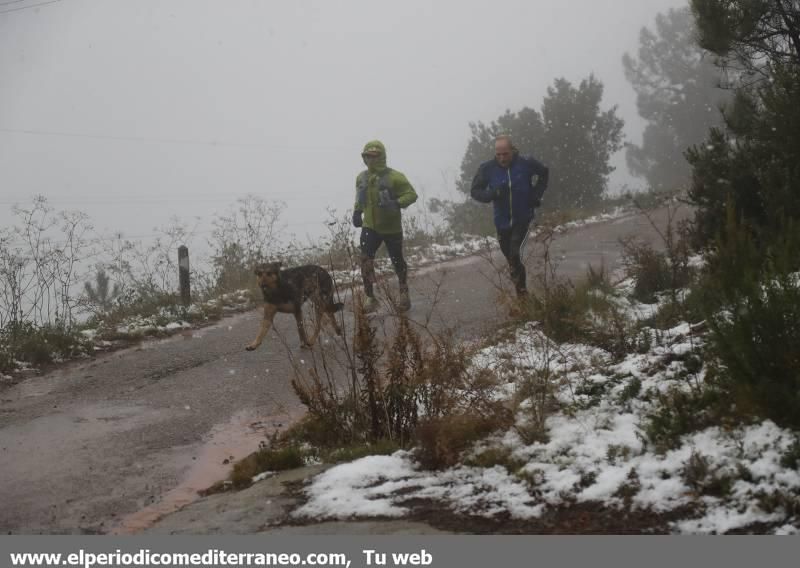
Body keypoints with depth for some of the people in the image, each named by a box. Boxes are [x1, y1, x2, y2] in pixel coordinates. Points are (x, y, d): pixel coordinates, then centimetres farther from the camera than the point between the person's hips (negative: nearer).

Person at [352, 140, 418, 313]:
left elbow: (411, 194, -15)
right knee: (365, 260, -13)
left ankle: (403, 293, 34)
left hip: (391, 228, -3)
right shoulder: (361, 178, 2)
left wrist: (397, 203, -30)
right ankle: (370, 297, -5)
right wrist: (357, 211, 4)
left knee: (397, 261, 11)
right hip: (370, 227, 3)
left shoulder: (394, 177, -15)